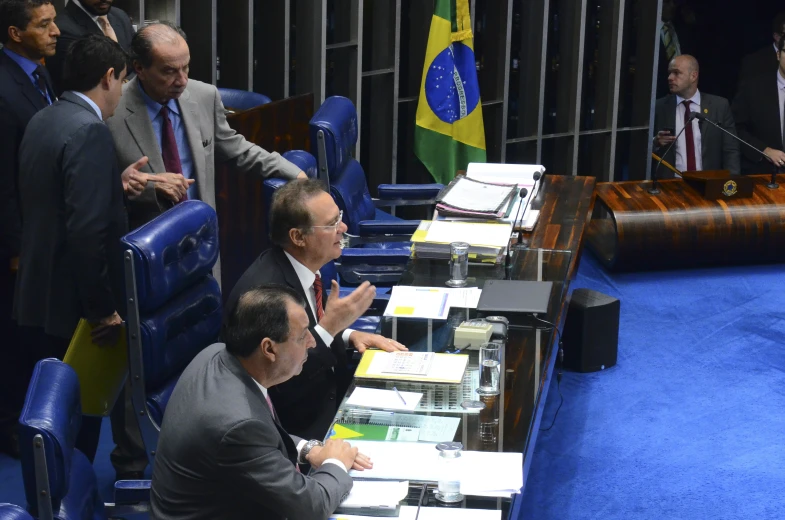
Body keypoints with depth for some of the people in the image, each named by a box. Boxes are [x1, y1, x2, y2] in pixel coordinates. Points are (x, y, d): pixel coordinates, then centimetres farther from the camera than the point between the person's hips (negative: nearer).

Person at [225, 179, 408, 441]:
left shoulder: (303, 265, -1)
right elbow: (279, 387, -26)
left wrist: (348, 335, 0)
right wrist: (330, 327, -27)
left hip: (327, 397, 8)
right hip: (297, 425, -8)